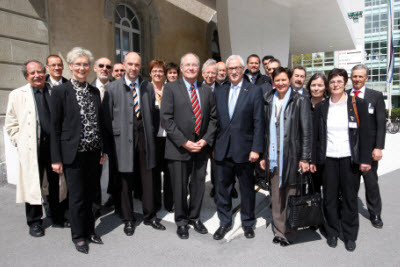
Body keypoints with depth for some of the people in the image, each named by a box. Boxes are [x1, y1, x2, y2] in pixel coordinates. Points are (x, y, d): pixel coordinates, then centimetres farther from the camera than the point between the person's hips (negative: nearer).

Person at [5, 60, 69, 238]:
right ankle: (34, 222, 21)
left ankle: (58, 218, 26)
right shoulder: (17, 95, 4)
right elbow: (11, 124, 9)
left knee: (56, 183, 11)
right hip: (31, 148, -1)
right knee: (33, 184, 5)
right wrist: (20, 142, 1)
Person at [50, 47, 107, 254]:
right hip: (73, 153, -4)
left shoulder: (95, 91, 9)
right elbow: (55, 127, -5)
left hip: (93, 153, 4)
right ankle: (78, 236, 24)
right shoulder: (60, 91, -5)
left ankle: (89, 230, 32)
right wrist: (56, 158, -8)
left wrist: (103, 150, 10)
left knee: (89, 195, 15)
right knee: (77, 196, 6)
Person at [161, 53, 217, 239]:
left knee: (199, 184, 13)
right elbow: (166, 119, -10)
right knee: (180, 186, 7)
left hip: (201, 147, 4)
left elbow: (213, 118, 9)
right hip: (178, 148, -3)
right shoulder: (171, 88, -3)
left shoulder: (207, 91, 10)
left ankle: (194, 217, 33)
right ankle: (181, 221, 27)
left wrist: (206, 140, -5)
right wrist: (184, 142, -14)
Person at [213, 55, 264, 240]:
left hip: (244, 150, -3)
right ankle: (225, 222, 30)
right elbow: (216, 121, 9)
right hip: (222, 150, 3)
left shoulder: (254, 91, -2)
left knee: (247, 189, 12)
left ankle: (248, 223, 32)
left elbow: (258, 122, -7)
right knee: (222, 188, 12)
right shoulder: (219, 92, 9)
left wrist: (256, 149, -12)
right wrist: (213, 146, 6)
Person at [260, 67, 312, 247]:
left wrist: (304, 158, -8)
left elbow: (306, 131, -3)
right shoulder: (269, 101, 11)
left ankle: (291, 231, 20)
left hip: (292, 156, -3)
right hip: (273, 156, 4)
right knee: (276, 196, 9)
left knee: (291, 196, 3)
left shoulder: (300, 101, -1)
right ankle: (279, 232, 22)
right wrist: (263, 155, 9)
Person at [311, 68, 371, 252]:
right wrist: (313, 160, 3)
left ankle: (350, 235, 24)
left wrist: (365, 159, -6)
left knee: (350, 197, 7)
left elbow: (364, 133, 0)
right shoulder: (321, 107, 6)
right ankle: (332, 232, 24)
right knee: (329, 197, 7)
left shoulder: (357, 104, 1)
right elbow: (316, 135, 6)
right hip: (328, 159, 1)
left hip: (349, 158, -1)